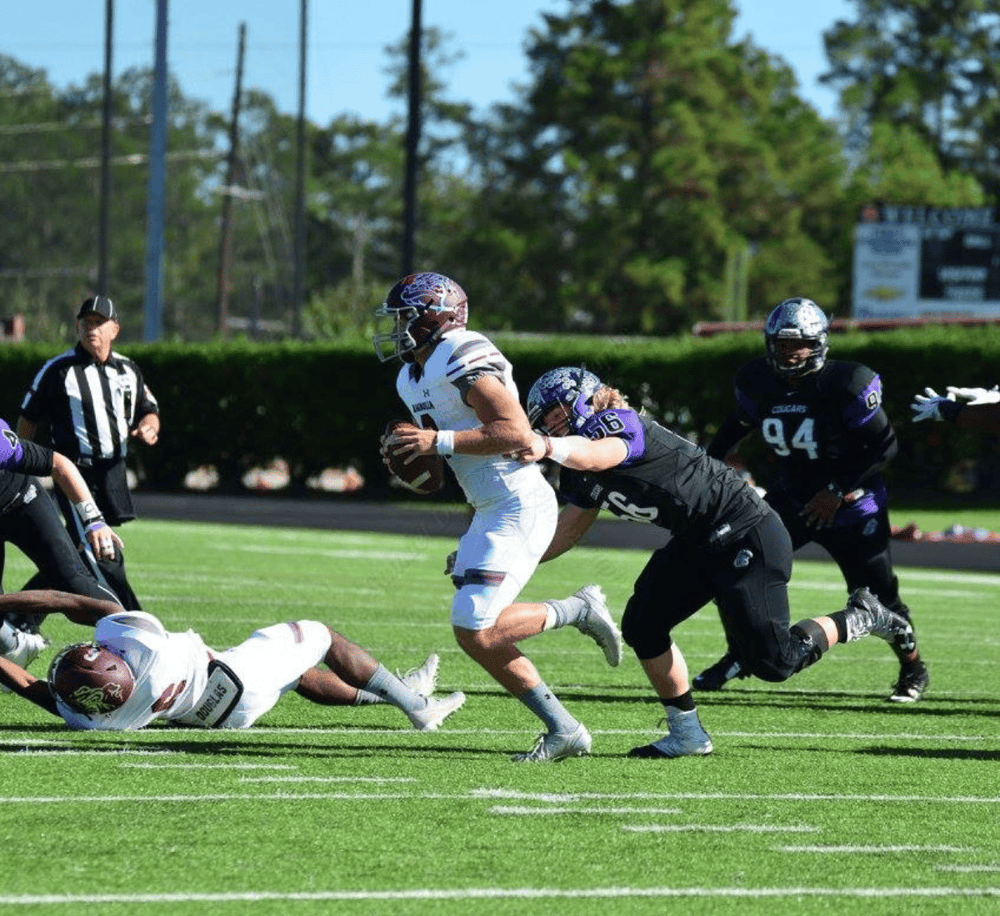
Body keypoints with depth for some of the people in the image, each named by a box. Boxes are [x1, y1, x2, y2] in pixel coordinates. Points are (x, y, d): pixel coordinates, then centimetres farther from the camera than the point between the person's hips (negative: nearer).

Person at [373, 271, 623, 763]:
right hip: (488, 512, 10)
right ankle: (564, 730, 11)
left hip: (520, 509, -10)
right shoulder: (416, 377, 14)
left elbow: (517, 432, -25)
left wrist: (438, 441, -26)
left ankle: (578, 610, 4)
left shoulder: (464, 363, -17)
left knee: (476, 631, -15)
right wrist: (410, 454, 6)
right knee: (479, 636, 6)